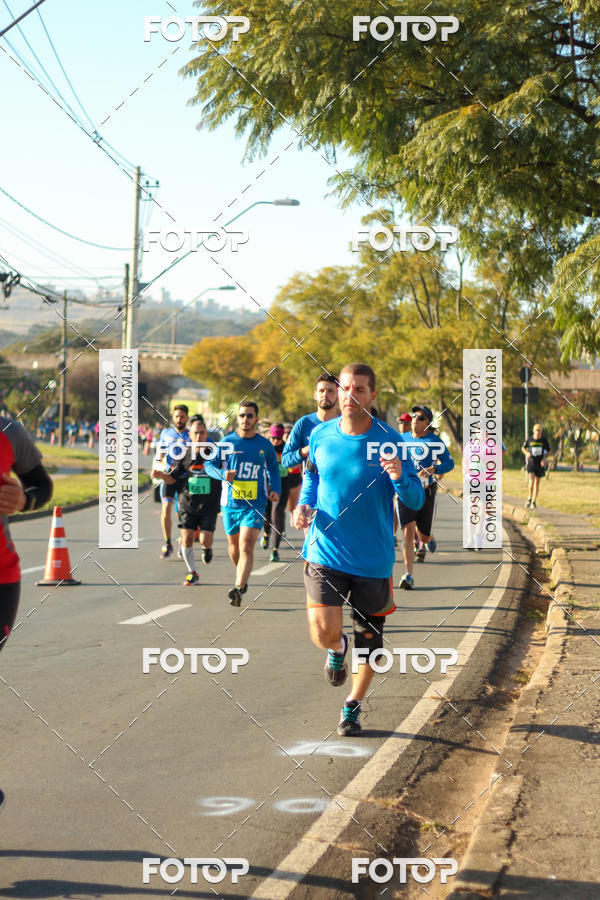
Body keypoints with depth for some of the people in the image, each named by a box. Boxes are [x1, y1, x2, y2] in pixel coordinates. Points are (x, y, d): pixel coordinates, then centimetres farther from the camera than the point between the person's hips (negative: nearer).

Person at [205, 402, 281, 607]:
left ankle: (238, 589, -26)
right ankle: (242, 576, 44)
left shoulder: (265, 445, 5)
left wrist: (275, 489, 2)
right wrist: (223, 474, -16)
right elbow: (209, 465, 5)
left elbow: (273, 468, 18)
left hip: (255, 504, -2)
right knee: (234, 545, 17)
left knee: (246, 548, -17)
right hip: (230, 503, 2)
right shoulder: (226, 442, 3)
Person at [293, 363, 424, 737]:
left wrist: (400, 477, -28)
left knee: (369, 641, 9)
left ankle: (353, 706, 33)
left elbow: (416, 500, -8)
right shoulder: (321, 436, 0)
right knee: (325, 631, -15)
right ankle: (338, 649, 23)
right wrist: (304, 505, 0)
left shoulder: (391, 441, -9)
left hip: (373, 559, -1)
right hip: (325, 551, 1)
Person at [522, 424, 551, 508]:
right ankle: (529, 499, -5)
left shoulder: (544, 440, -1)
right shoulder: (529, 440, -2)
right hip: (531, 463, -1)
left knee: (537, 484, 7)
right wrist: (526, 453, -8)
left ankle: (534, 502, 18)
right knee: (531, 481, -19)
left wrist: (545, 458, -9)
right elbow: (523, 448, 14)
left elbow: (548, 451, 10)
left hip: (540, 464, 1)